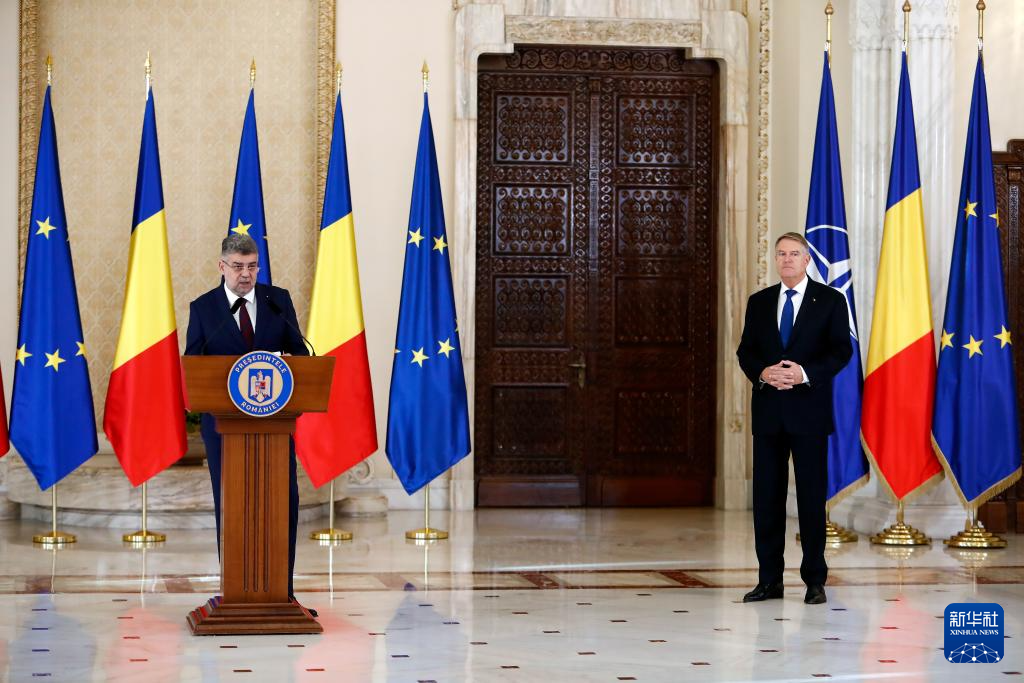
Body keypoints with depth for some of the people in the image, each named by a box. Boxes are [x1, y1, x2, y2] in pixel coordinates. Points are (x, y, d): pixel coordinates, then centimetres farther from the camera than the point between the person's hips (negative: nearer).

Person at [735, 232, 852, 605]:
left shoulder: (830, 300, 2)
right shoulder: (759, 302, 12)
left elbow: (841, 350, -3)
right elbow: (745, 350, 9)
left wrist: (805, 373, -18)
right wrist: (762, 372, -12)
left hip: (809, 409, -3)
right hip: (768, 410, 3)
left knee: (812, 495, 0)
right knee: (766, 494, 3)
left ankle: (815, 580, 6)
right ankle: (770, 579, 9)